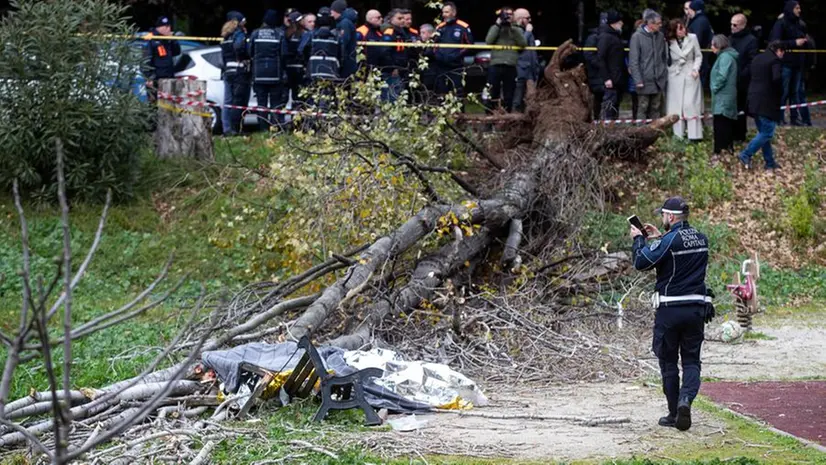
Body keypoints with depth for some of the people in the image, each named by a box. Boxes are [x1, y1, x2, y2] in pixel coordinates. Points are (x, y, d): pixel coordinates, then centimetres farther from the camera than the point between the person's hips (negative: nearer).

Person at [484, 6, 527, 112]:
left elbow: (523, 43, -3)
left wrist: (513, 28, -8)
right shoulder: (495, 28, 13)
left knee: (508, 96, 4)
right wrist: (498, 24, -5)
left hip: (511, 67, 1)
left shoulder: (518, 30, 14)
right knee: (492, 94, -3)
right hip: (495, 65, -1)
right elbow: (488, 41, -5)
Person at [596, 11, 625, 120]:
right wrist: (606, 78, -20)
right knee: (609, 106, -11)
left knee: (615, 106, 12)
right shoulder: (605, 37, -12)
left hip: (619, 79, 9)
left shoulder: (616, 36, 16)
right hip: (611, 79, -9)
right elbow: (600, 59, -17)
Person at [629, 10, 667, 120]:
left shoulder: (660, 36, 5)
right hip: (645, 81, -4)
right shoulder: (637, 37, -9)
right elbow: (633, 60, -10)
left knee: (656, 110, 7)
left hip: (659, 81, 4)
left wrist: (665, 74, 8)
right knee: (644, 108, 3)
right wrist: (638, 80, -14)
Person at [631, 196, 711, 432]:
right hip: (697, 308, 5)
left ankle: (673, 414, 11)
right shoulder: (701, 239, 7)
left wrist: (639, 240, 4)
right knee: (691, 360, 9)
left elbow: (641, 262, -12)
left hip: (669, 309, -5)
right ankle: (686, 399, -17)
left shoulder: (669, 241, -14)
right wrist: (659, 238, 22)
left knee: (668, 362, 8)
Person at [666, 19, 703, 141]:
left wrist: (695, 69, -7)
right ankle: (678, 135, 8)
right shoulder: (669, 42, -2)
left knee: (691, 105, -7)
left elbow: (698, 56, 5)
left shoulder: (692, 38, -2)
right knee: (676, 106, 2)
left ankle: (694, 135, -7)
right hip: (675, 77, 1)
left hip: (690, 76, -1)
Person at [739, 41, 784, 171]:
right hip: (768, 102, -9)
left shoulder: (756, 59, 15)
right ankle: (746, 155, -11)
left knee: (763, 132, 14)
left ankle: (770, 162, 17)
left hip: (754, 101, 9)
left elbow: (749, 77, 16)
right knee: (767, 134, -4)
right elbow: (777, 79, -22)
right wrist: (779, 94, -6)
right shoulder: (775, 61, -10)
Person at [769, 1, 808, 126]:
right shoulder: (781, 24, -7)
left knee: (795, 92, 9)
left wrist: (805, 41, 3)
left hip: (797, 63, 7)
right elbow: (775, 42, -15)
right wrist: (794, 43, -17)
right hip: (785, 63, -7)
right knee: (783, 92, -6)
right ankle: (780, 119, -2)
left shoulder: (800, 24, 13)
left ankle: (795, 118, 13)